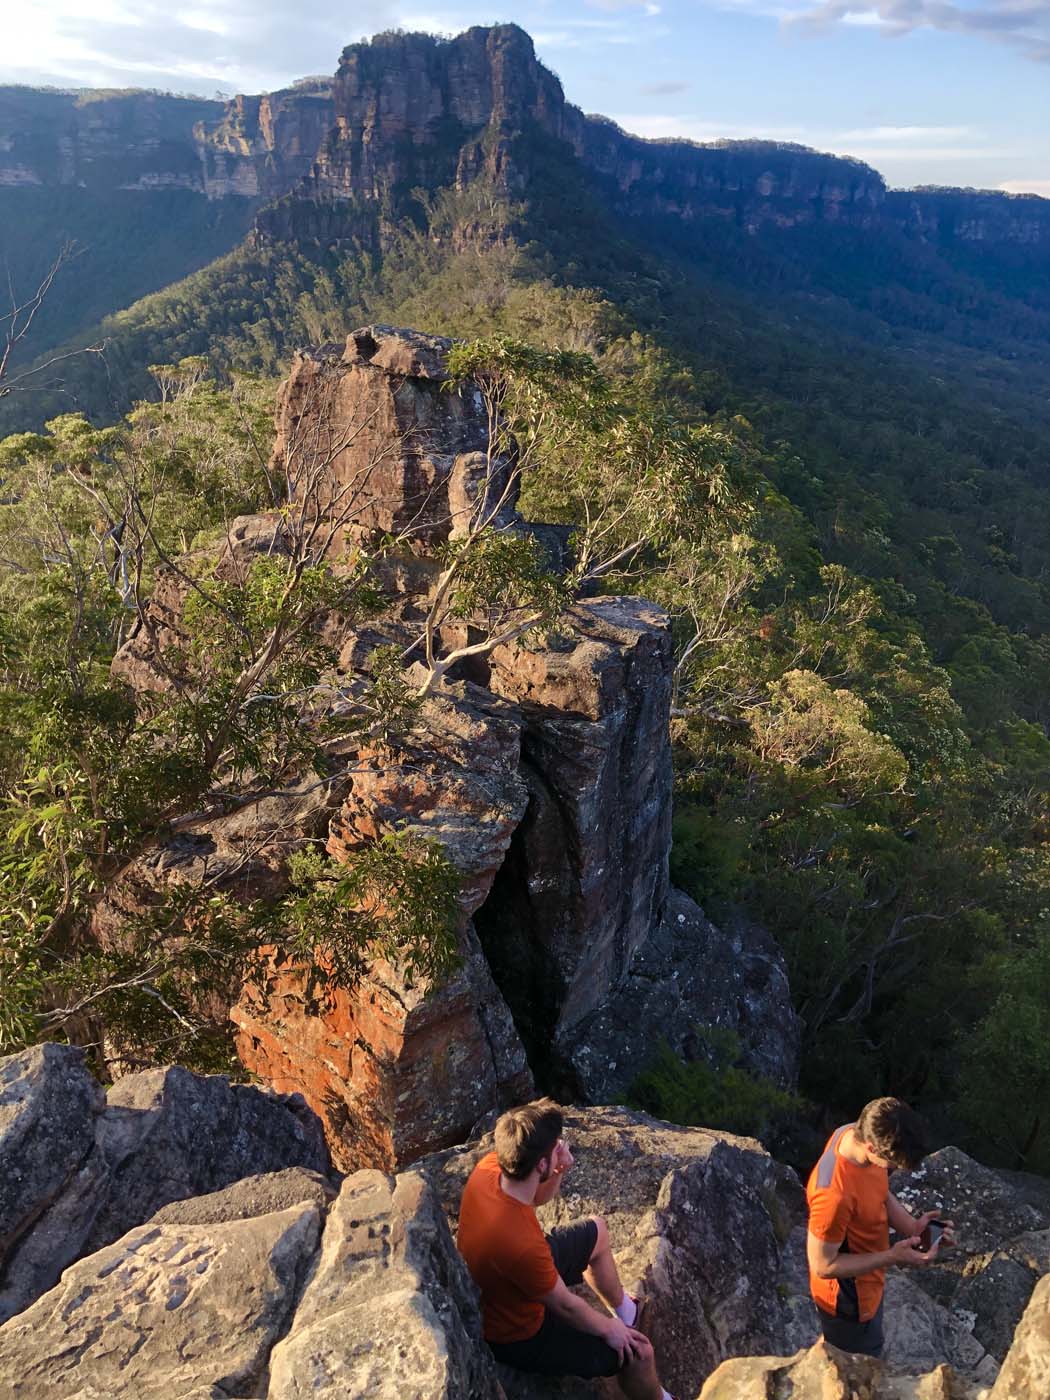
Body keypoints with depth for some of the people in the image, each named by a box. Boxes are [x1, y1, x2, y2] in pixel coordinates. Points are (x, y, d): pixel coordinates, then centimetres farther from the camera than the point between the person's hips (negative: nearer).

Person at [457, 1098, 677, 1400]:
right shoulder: (521, 1243, -43)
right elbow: (565, 1306, -23)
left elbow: (540, 1196, -1)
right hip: (517, 1335, -7)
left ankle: (622, 1308, 45)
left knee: (596, 1230, 19)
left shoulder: (488, 1167, -23)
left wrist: (560, 1171, -23)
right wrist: (608, 1329, -4)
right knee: (639, 1351, -1)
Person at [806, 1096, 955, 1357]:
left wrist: (911, 1227, -14)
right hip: (847, 1300, -7)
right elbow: (823, 1265, -29)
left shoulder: (859, 1133, -18)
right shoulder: (835, 1194, -43)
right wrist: (892, 1258, -30)